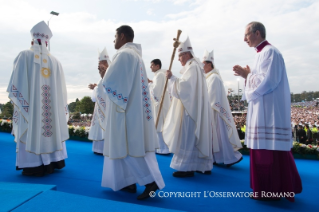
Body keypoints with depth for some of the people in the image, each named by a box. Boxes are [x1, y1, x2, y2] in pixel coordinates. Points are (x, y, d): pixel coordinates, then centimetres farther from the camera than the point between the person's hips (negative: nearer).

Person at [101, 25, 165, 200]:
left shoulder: (124, 54, -12)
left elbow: (109, 82, -18)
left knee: (129, 147, -5)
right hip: (134, 108, 10)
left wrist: (107, 71, 3)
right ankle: (128, 182, 21)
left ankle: (151, 181, -4)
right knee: (129, 146, 13)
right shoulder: (136, 54, 18)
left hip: (125, 109, -10)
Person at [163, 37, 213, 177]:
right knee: (197, 137, 12)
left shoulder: (192, 67, -13)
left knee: (188, 137, -5)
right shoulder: (195, 66, 19)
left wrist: (171, 78, -14)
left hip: (190, 109, -10)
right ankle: (203, 166, 20)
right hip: (195, 109, 10)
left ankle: (187, 168, 2)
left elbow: (183, 87, -22)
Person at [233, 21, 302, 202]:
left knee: (270, 149, -4)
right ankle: (271, 188, 23)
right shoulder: (263, 53, 19)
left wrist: (247, 76, -7)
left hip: (270, 111, -10)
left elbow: (268, 81, -19)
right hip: (264, 111, 10)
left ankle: (273, 190, 7)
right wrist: (248, 75, 8)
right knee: (266, 148, 13)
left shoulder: (269, 52, -11)